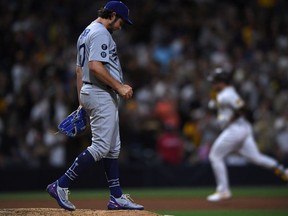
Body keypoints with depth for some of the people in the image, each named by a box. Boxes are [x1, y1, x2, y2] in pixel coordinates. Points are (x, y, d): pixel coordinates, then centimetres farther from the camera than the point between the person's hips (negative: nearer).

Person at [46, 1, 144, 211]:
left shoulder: (86, 33, 20)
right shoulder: (101, 33, -13)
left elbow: (79, 68, 21)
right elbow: (95, 66, -24)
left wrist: (82, 101, 21)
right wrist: (119, 86, -21)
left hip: (89, 92, 11)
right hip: (102, 94, -11)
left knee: (113, 147, 11)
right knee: (100, 147, -12)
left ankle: (117, 197, 12)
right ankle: (61, 186, -12)